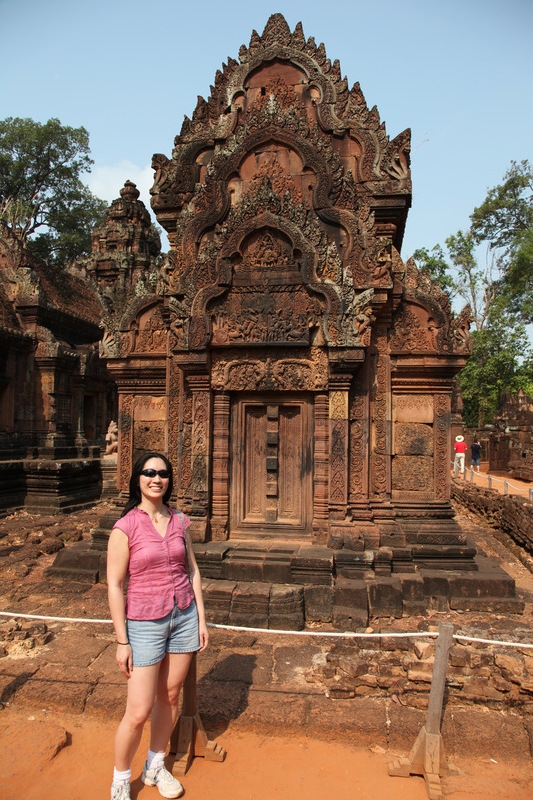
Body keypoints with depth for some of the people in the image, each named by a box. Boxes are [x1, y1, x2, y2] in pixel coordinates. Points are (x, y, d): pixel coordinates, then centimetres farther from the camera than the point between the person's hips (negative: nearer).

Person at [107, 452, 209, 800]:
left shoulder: (179, 521, 0)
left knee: (170, 696, 15)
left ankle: (156, 767, 39)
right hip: (145, 623, -4)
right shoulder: (125, 527, -13)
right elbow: (114, 585, -10)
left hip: (184, 616, 4)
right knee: (139, 712, 2)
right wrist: (122, 641, -9)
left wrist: (202, 618, 6)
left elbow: (192, 570, 7)